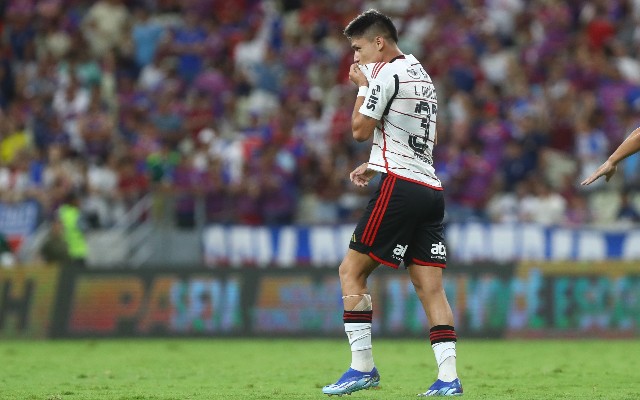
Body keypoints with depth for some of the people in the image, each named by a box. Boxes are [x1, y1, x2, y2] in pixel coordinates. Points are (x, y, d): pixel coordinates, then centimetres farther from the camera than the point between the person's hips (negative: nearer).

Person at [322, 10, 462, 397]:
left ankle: (362, 366, -4)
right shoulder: (422, 75, 21)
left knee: (351, 271, -1)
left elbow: (360, 129, -6)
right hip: (431, 188, 9)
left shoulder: (387, 73, -7)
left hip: (399, 187, -8)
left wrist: (362, 86, 7)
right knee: (431, 286, 3)